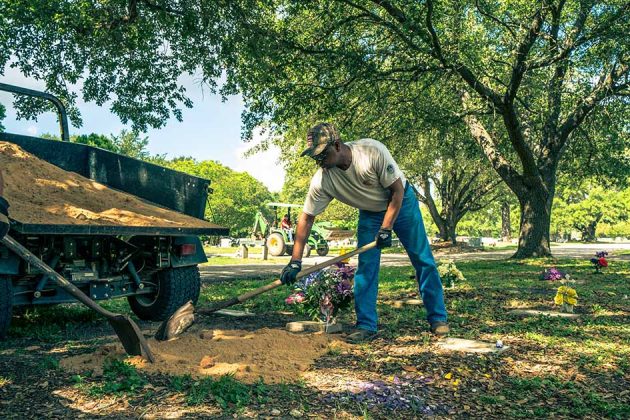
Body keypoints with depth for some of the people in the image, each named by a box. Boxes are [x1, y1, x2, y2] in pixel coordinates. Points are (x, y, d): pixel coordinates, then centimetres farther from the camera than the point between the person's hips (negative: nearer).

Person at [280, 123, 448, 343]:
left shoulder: (373, 151, -34)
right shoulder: (321, 180, -25)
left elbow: (397, 191, -23)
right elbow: (306, 218, -18)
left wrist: (385, 229, -24)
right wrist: (295, 261, -20)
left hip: (402, 202, -2)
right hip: (369, 213, 3)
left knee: (423, 260, 0)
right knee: (365, 267, -6)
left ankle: (438, 318, 13)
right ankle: (366, 326, 4)